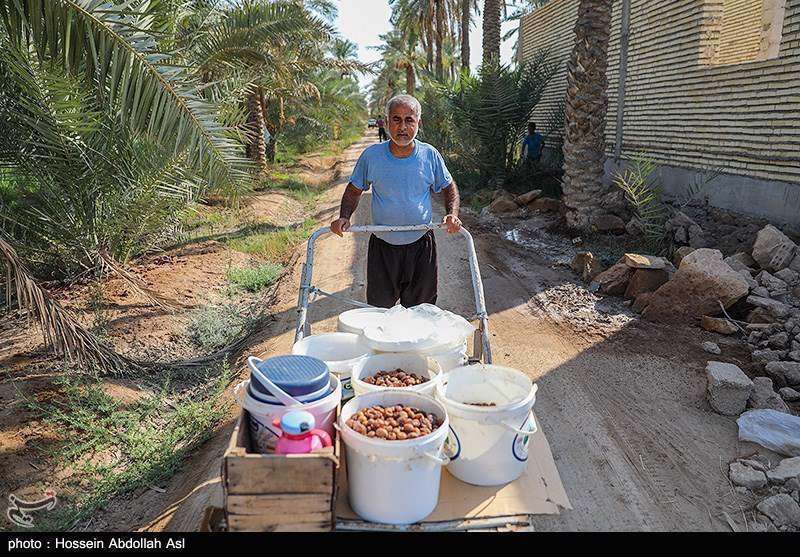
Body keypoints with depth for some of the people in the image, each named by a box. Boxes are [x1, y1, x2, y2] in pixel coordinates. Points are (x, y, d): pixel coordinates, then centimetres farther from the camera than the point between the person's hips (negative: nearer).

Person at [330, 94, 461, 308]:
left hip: (421, 245, 1)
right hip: (382, 246, 0)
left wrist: (453, 214, -8)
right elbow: (354, 190, 7)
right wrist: (344, 217, -10)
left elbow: (449, 187, 10)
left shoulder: (430, 155, -4)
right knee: (379, 309, 9)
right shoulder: (371, 155, -6)